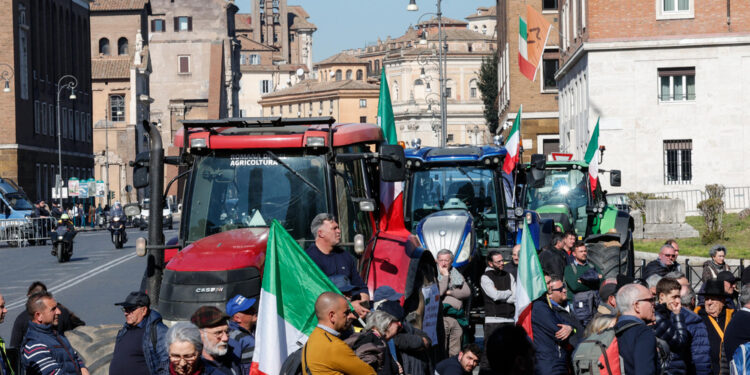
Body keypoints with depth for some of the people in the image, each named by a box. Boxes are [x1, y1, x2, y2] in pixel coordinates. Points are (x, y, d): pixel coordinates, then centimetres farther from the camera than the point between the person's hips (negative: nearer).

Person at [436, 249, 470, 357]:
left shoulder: (458, 275, 17)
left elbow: (467, 292, 4)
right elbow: (439, 292, -13)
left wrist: (449, 292, -5)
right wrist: (445, 275, -4)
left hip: (457, 318, 5)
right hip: (442, 317, -5)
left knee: (456, 352, 6)